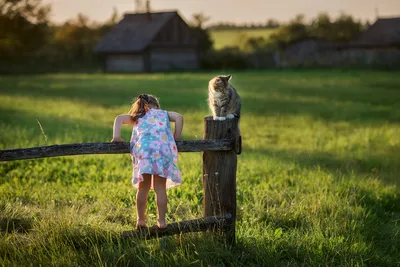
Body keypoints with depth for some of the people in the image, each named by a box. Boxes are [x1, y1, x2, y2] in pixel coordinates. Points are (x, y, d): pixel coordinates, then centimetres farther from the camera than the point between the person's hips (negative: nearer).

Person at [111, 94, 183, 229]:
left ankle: (141, 220, 13)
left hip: (143, 149, 0)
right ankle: (161, 221, 6)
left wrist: (116, 137, 10)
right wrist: (176, 139, 18)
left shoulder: (137, 117, 30)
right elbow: (179, 117, 14)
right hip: (164, 149, 0)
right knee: (160, 188, 6)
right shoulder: (163, 113, 30)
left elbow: (119, 118, 15)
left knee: (143, 188, 11)